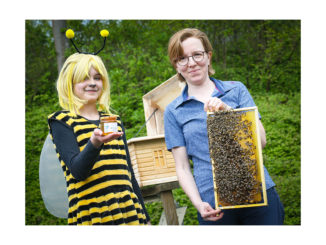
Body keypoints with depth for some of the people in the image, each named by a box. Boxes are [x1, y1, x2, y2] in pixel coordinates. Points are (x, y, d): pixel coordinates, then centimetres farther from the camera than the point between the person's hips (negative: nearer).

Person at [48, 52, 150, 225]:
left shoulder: (114, 121, 16)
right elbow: (77, 170, -13)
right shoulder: (61, 121, 0)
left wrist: (144, 216, 16)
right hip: (91, 214, -5)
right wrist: (95, 143, -30)